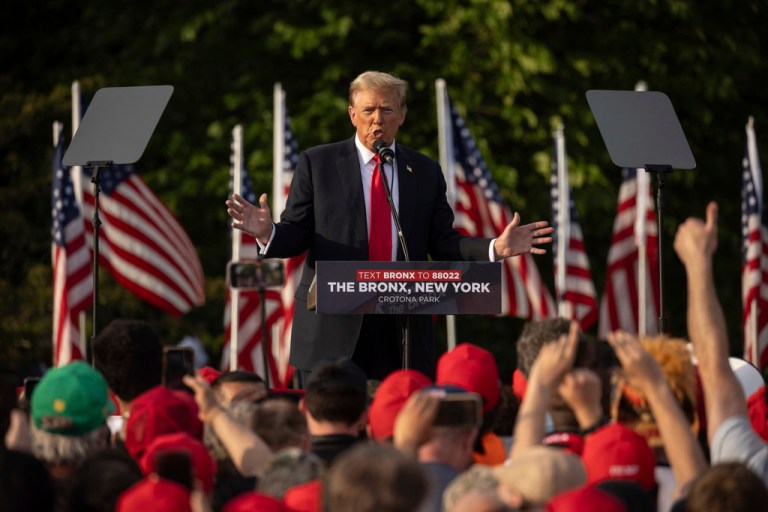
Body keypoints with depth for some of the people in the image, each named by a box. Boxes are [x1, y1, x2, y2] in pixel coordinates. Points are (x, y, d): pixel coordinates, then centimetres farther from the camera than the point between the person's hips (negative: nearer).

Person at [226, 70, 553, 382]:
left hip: (403, 329, 2)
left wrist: (495, 249, -5)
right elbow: (297, 234, 2)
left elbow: (443, 243, 10)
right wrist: (269, 233, -20)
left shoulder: (425, 171, 13)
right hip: (332, 326, -2)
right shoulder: (317, 163, 6)